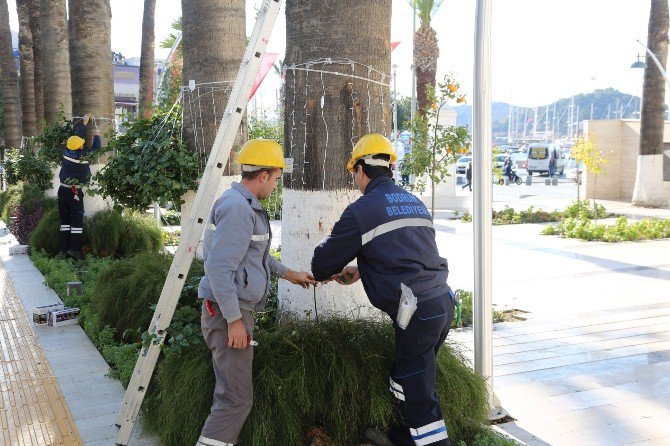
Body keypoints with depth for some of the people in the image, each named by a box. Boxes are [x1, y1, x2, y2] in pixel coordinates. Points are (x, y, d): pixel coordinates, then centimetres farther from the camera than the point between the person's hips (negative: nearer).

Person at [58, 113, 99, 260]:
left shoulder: (66, 151, -4)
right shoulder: (84, 155, -14)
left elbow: (77, 137, 12)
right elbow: (96, 148, 2)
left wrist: (84, 122, 22)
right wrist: (96, 135, 20)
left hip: (63, 190, 5)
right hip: (75, 192, -5)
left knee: (64, 220, 8)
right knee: (77, 220, -2)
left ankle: (64, 249, 8)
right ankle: (74, 249, -10)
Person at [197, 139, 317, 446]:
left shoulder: (247, 206, 15)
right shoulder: (236, 207, -18)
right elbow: (218, 267, -24)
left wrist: (288, 274, 30)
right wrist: (234, 320, -22)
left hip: (236, 308, 11)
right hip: (227, 311, -11)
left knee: (230, 392, 15)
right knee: (237, 398, -9)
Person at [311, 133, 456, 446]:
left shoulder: (362, 210, -6)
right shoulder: (415, 203, 18)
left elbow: (325, 261, 3)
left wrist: (325, 273, 27)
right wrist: (360, 270, 33)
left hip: (417, 312, -8)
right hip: (443, 300, 9)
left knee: (419, 396, 1)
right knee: (408, 378, 25)